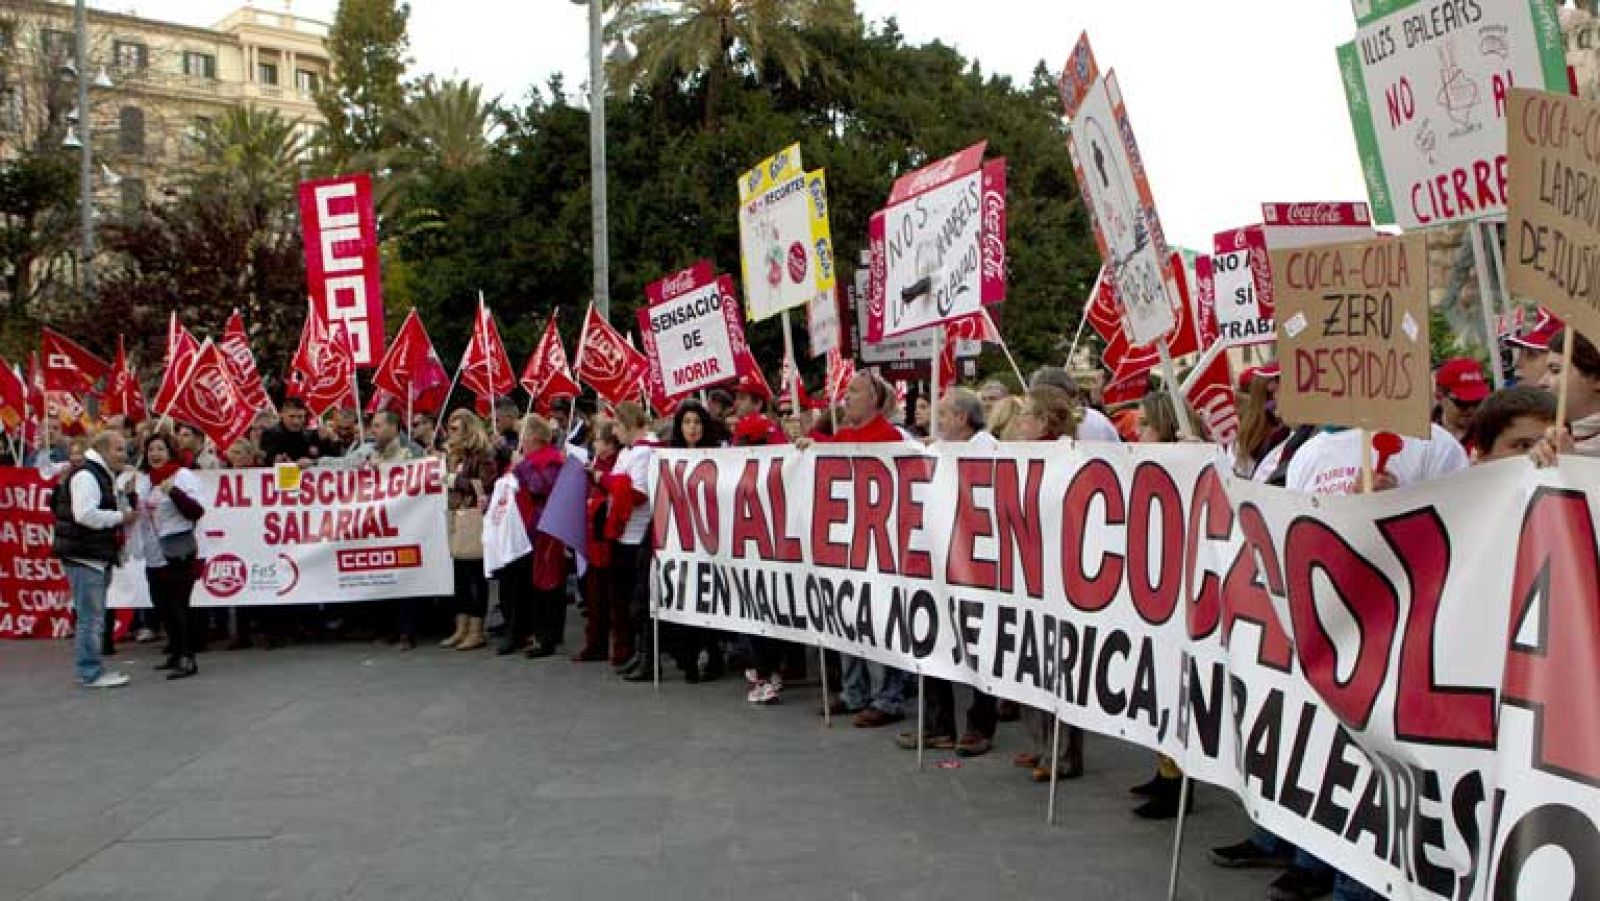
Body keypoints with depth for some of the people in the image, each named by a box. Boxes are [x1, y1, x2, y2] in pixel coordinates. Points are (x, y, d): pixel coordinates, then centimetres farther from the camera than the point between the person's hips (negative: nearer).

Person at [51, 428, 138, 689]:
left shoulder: (101, 475, 20)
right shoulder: (86, 475, -14)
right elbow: (85, 514, -25)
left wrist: (125, 512, 11)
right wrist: (120, 516, -15)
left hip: (96, 557, 11)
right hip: (84, 557, -11)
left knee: (93, 617, 15)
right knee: (91, 616, -7)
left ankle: (91, 670, 22)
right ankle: (90, 673, -2)